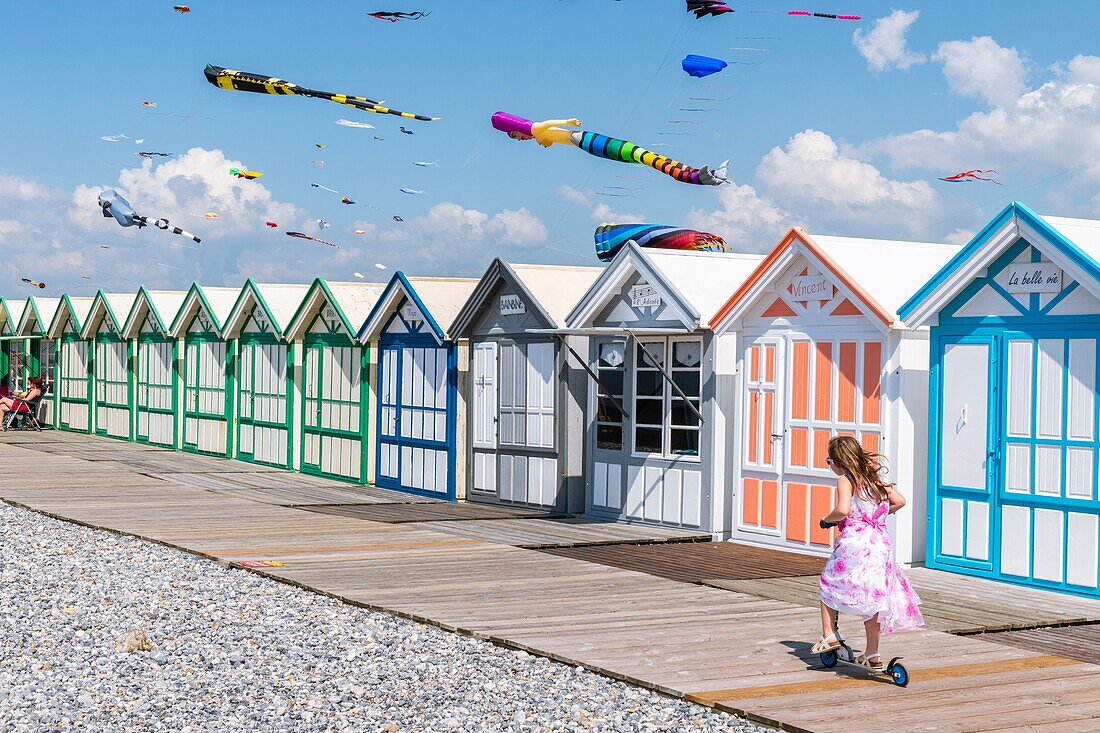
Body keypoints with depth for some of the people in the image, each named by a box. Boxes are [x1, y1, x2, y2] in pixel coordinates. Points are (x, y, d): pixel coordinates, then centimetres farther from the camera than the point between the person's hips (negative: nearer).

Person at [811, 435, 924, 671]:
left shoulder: (845, 480, -5)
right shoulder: (874, 478, 16)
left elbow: (842, 510, -21)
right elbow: (899, 501, 18)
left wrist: (827, 519, -2)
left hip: (853, 540, -6)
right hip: (879, 543, 6)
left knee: (829, 584, 16)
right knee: (871, 595, 9)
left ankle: (829, 634, 12)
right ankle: (872, 654, 11)